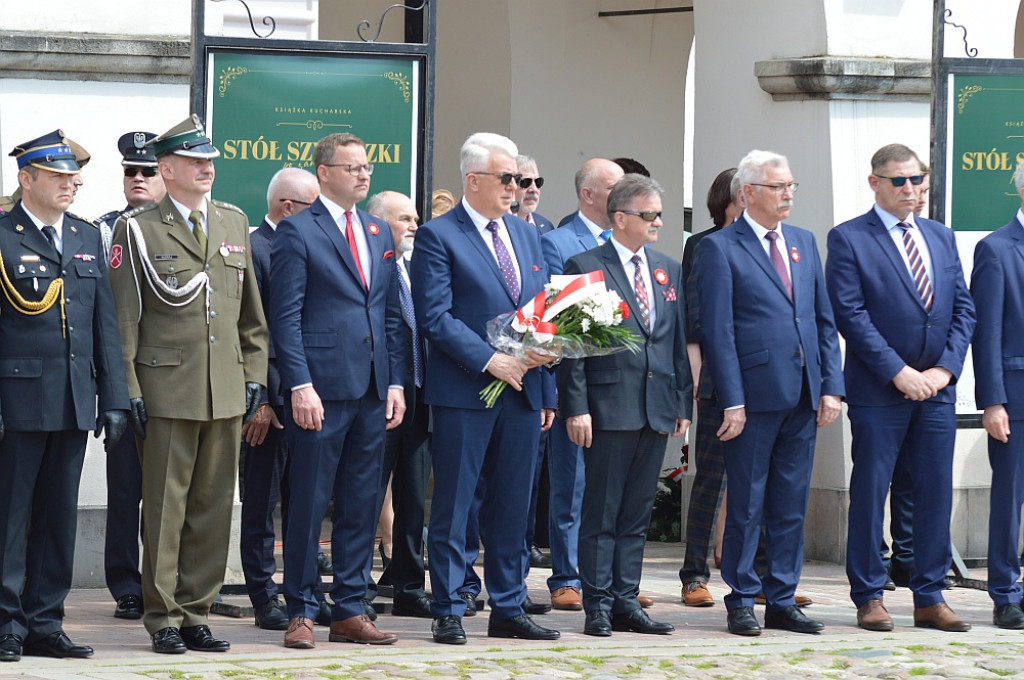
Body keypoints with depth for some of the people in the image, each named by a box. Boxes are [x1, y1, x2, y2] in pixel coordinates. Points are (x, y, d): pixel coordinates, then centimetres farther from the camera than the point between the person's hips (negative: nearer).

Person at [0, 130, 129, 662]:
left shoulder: (87, 238, 14)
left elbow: (105, 323, 15)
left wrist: (114, 398, 9)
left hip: (75, 400, 6)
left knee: (59, 517, 9)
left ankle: (44, 623, 14)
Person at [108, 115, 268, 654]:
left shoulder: (234, 223, 13)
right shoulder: (137, 229, -2)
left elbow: (251, 311, 17)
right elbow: (124, 319, -3)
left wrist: (253, 374, 10)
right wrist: (129, 390, -8)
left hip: (226, 391, 5)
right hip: (166, 388, -5)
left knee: (212, 508, 7)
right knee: (165, 508, -1)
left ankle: (196, 613, 14)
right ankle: (163, 619, 6)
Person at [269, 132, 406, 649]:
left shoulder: (378, 233, 16)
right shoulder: (297, 231, -3)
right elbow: (285, 316, -8)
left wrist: (395, 382, 9)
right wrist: (300, 385, -15)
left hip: (372, 392, 6)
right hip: (322, 390, -6)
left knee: (361, 507, 8)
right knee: (309, 504, -2)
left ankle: (350, 611, 13)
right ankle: (301, 612, 5)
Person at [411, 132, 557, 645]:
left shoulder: (527, 235, 15)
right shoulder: (439, 236, -5)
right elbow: (434, 317, -12)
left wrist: (544, 350, 2)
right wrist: (490, 361, -18)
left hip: (521, 391, 6)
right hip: (463, 391, -6)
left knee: (513, 508, 10)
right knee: (453, 506, -1)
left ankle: (508, 610, 16)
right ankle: (447, 612, 3)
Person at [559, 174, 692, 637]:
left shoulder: (668, 270, 15)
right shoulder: (586, 267, -3)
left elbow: (679, 340, 16)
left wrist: (683, 402, 10)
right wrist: (575, 407, -13)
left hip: (657, 408, 6)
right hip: (609, 406, -6)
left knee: (637, 512, 9)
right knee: (602, 511, -2)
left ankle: (625, 602, 13)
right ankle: (598, 606, 2)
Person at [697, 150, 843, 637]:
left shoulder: (804, 242, 14)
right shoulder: (719, 249, -4)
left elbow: (824, 319, 15)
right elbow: (716, 331, -8)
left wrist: (831, 385, 5)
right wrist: (732, 401, -14)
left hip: (802, 397, 6)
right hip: (754, 397, -5)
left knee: (791, 506, 9)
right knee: (746, 506, 1)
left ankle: (782, 601, 15)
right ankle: (742, 602, 10)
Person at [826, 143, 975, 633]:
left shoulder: (942, 238, 14)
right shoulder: (848, 239, -2)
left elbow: (963, 309, 11)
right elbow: (850, 314, -10)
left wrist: (945, 368, -4)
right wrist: (898, 372, -14)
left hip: (936, 390, 5)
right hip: (879, 391, -5)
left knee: (936, 492, 5)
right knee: (870, 493, -1)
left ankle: (930, 598, 11)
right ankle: (868, 598, 7)